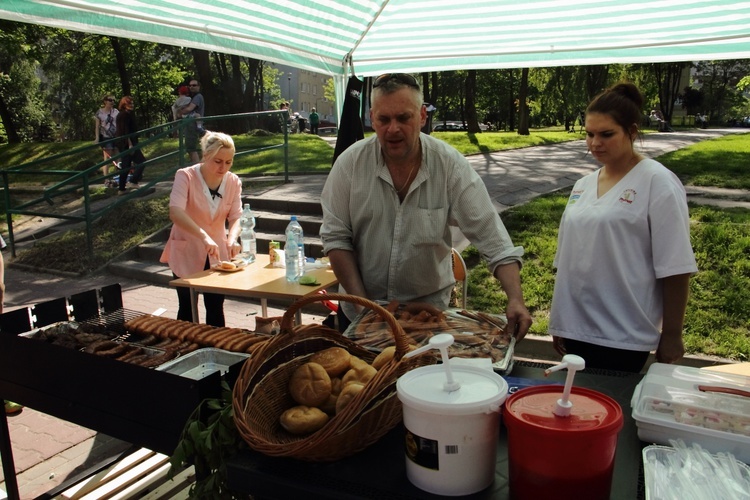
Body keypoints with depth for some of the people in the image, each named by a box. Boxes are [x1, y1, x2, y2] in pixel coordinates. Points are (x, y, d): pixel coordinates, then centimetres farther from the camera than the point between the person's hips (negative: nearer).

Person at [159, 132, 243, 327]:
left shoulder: (233, 182, -5)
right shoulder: (186, 176, -19)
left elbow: (236, 217, -10)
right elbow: (175, 212, -33)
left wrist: (232, 238, -32)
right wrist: (203, 236, -46)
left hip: (217, 254, 3)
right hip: (187, 253, -3)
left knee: (216, 307, 9)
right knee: (187, 308, 8)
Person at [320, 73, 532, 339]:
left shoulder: (451, 165, -15)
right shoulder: (350, 163, -13)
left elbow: (493, 240, -15)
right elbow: (335, 237, -9)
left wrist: (515, 299, -27)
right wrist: (362, 303, -15)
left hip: (429, 309, 0)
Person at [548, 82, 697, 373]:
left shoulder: (657, 183, -9)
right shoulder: (583, 186, 9)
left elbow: (675, 269, -10)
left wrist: (671, 335, -9)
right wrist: (558, 322, 16)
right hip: (576, 327, 6)